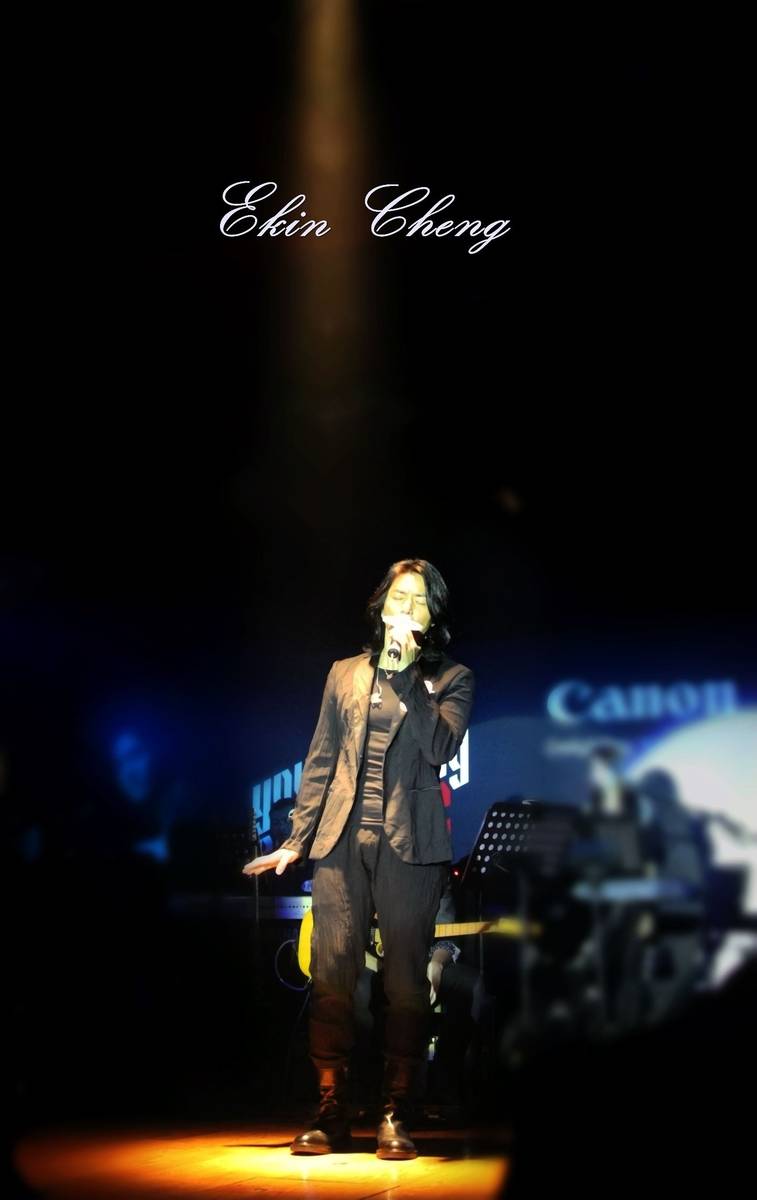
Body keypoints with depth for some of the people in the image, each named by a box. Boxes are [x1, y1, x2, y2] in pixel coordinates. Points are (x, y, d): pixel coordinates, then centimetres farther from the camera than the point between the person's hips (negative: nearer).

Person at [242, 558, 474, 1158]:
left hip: (407, 844, -2)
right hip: (341, 840, 2)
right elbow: (320, 764, 15)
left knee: (406, 979, -1)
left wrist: (406, 675, -10)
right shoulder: (345, 673, 16)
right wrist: (296, 840, 10)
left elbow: (440, 747, -9)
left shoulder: (451, 678, 9)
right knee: (331, 975, -2)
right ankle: (331, 1113, 6)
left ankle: (397, 1116, 8)